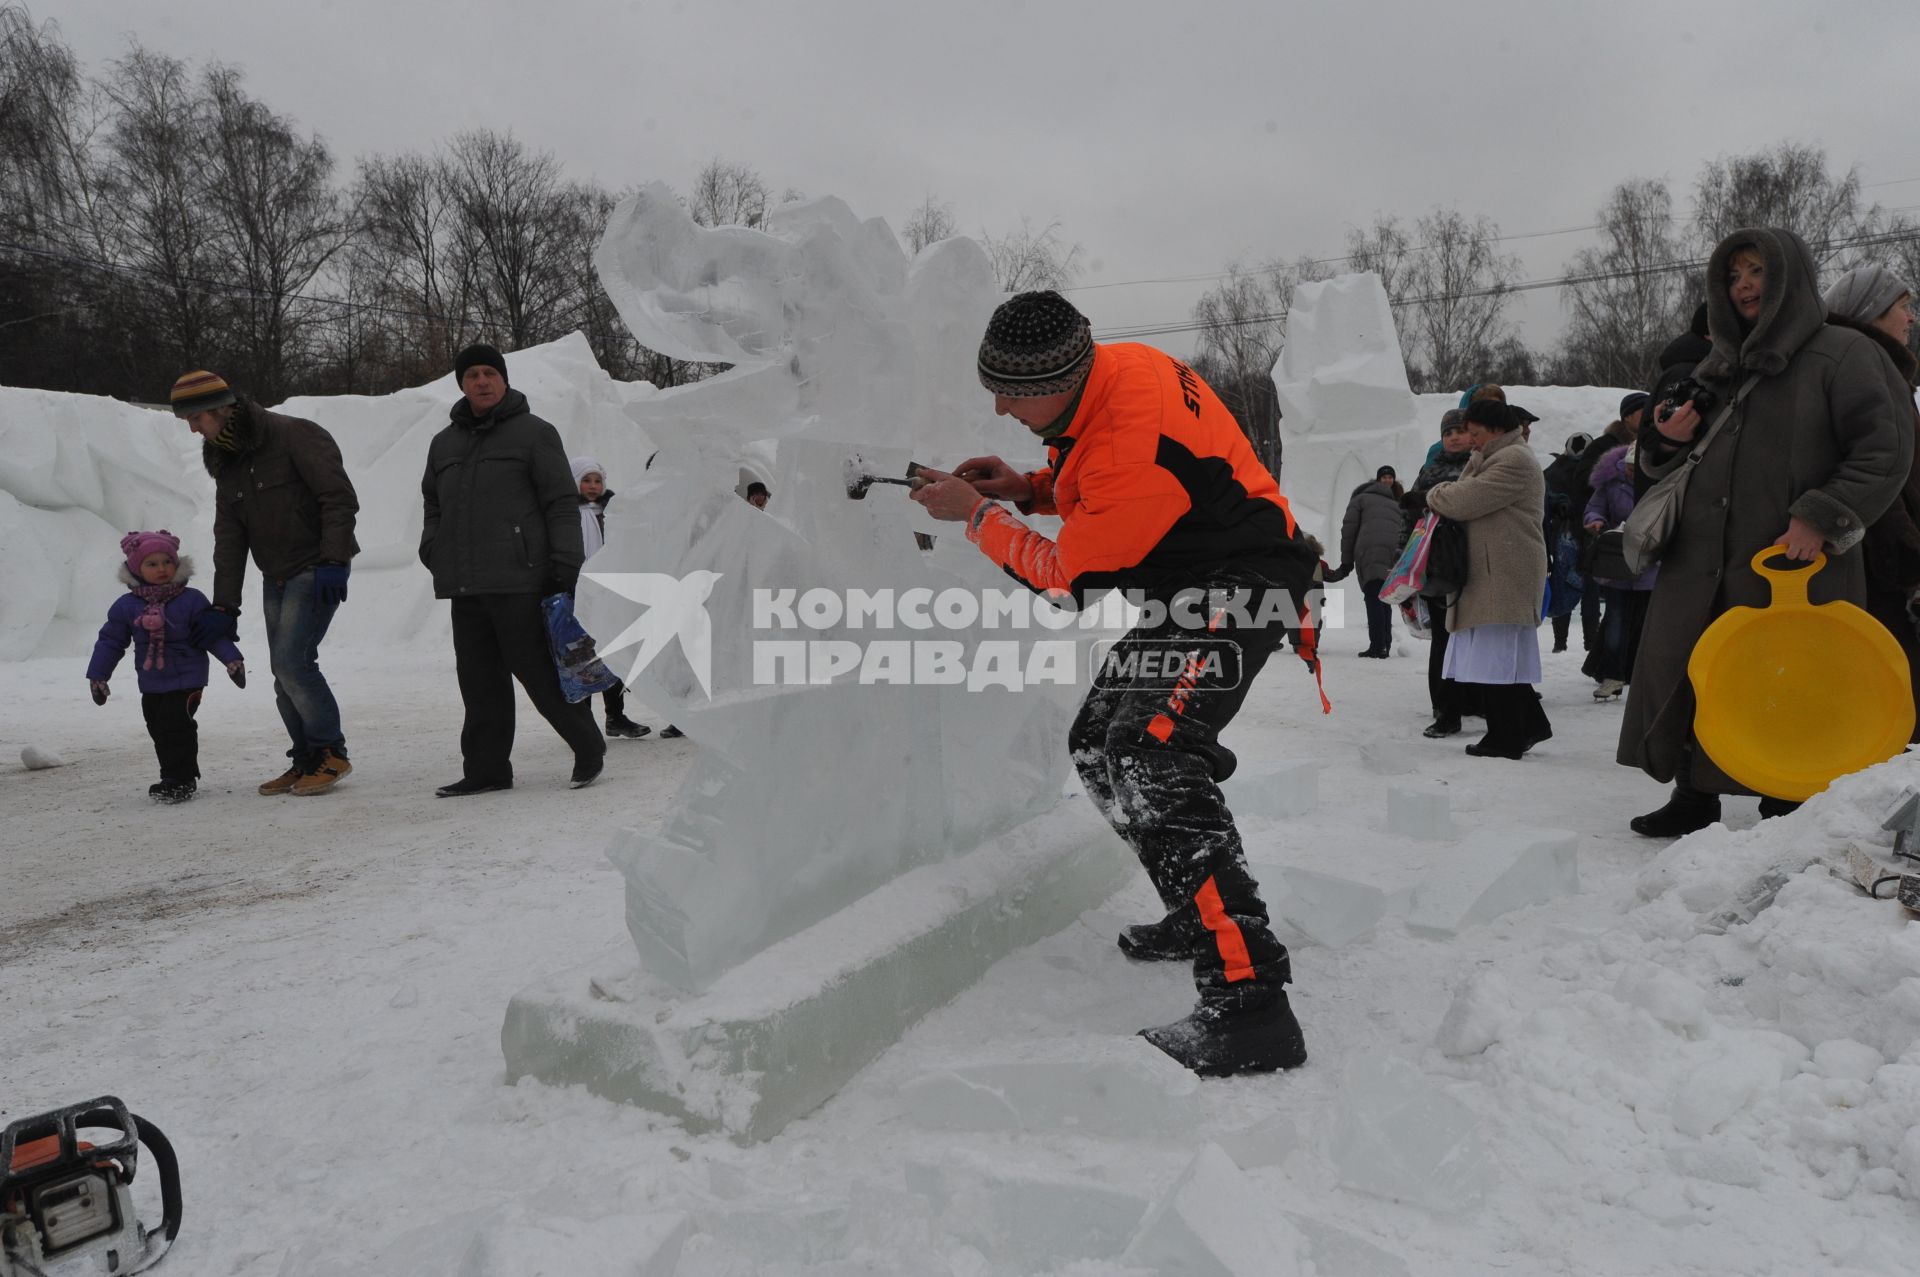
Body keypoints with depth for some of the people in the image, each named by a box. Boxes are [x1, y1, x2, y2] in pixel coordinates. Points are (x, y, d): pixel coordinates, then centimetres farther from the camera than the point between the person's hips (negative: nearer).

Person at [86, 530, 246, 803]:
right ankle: (181, 776, 23)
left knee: (176, 726, -11)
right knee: (159, 730, 11)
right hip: (151, 685, 5)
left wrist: (231, 659, -13)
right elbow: (110, 641, 8)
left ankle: (179, 780, -3)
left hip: (186, 680, -5)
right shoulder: (126, 606, 1)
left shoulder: (192, 600, -7)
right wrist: (97, 675, 7)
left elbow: (213, 634, -5)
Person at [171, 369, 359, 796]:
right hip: (275, 578, 8)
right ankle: (307, 760, 15)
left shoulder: (294, 435, -13)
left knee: (293, 661, -15)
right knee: (284, 672, 6)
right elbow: (229, 539, 10)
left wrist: (332, 561, -23)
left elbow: (340, 497, -17)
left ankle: (331, 752, -2)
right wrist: (224, 607, 5)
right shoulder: (225, 465, 11)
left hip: (316, 570, -8)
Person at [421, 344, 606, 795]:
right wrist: (433, 548, 13)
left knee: (538, 671, -4)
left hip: (519, 581, -6)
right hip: (465, 587, 6)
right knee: (479, 681, 7)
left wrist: (567, 566, -12)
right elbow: (433, 503, 32)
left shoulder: (533, 432, 1)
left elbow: (562, 504, -4)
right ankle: (486, 769, 15)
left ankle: (589, 748, 12)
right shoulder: (444, 443, 20)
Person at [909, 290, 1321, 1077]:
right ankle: (1205, 913, 27)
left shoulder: (1135, 443, -29)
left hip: (1236, 587, -10)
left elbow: (1068, 576, -17)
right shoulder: (1109, 367, 0)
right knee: (1098, 746, 14)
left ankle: (1250, 1005, -28)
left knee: (1151, 758, -26)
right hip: (1188, 589, 10)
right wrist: (1032, 489, 2)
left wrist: (977, 515, -6)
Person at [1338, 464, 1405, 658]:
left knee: (1373, 601, -7)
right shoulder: (1396, 504, 33)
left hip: (1369, 554, -4)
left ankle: (1377, 646, -15)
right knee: (1385, 601, 13)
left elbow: (1349, 530, 11)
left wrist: (1346, 562, 13)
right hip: (1394, 557, 4)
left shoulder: (1359, 499, 19)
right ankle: (1385, 646, 10)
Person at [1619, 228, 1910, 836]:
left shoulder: (1841, 353, 0)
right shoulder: (1717, 367, 18)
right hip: (1700, 563, 6)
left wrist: (1821, 519, -18)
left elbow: (1886, 450, -8)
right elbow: (1660, 470, 25)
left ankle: (1785, 809, 12)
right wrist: (1666, 442, 3)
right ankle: (1694, 797, 19)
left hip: (1790, 565, -6)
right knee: (1685, 675, 6)